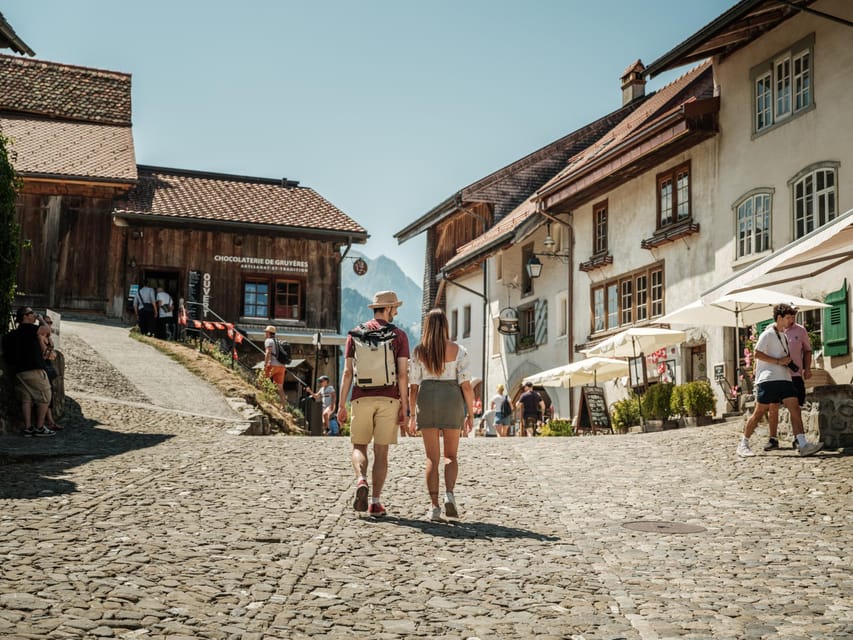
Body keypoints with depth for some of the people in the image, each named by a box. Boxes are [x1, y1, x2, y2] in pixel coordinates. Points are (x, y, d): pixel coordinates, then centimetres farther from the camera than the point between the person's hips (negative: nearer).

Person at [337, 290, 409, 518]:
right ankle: (375, 502, 3)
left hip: (361, 398, 1)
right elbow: (403, 374, -4)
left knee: (359, 447, 12)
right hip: (388, 399, -1)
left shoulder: (355, 333, 7)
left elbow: (347, 372, 3)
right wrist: (404, 406, -1)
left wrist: (341, 405, 4)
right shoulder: (399, 335, 2)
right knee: (381, 451, 5)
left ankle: (361, 481, -17)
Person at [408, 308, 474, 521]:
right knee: (451, 456, 13)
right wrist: (470, 414, 0)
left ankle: (434, 506, -2)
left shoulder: (418, 351, 1)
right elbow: (466, 385, -6)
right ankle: (449, 494, -10)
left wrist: (412, 415, 7)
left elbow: (413, 386, 1)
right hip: (452, 402, -1)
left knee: (432, 458, 6)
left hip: (426, 402, 1)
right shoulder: (458, 350, -2)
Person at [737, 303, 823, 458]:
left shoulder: (783, 335, 20)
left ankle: (803, 445, -13)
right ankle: (743, 445, 5)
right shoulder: (767, 334, -5)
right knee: (759, 412, -5)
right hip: (768, 379, -8)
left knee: (795, 408, -7)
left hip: (784, 378, 8)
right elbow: (757, 354, -12)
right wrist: (779, 361, -15)